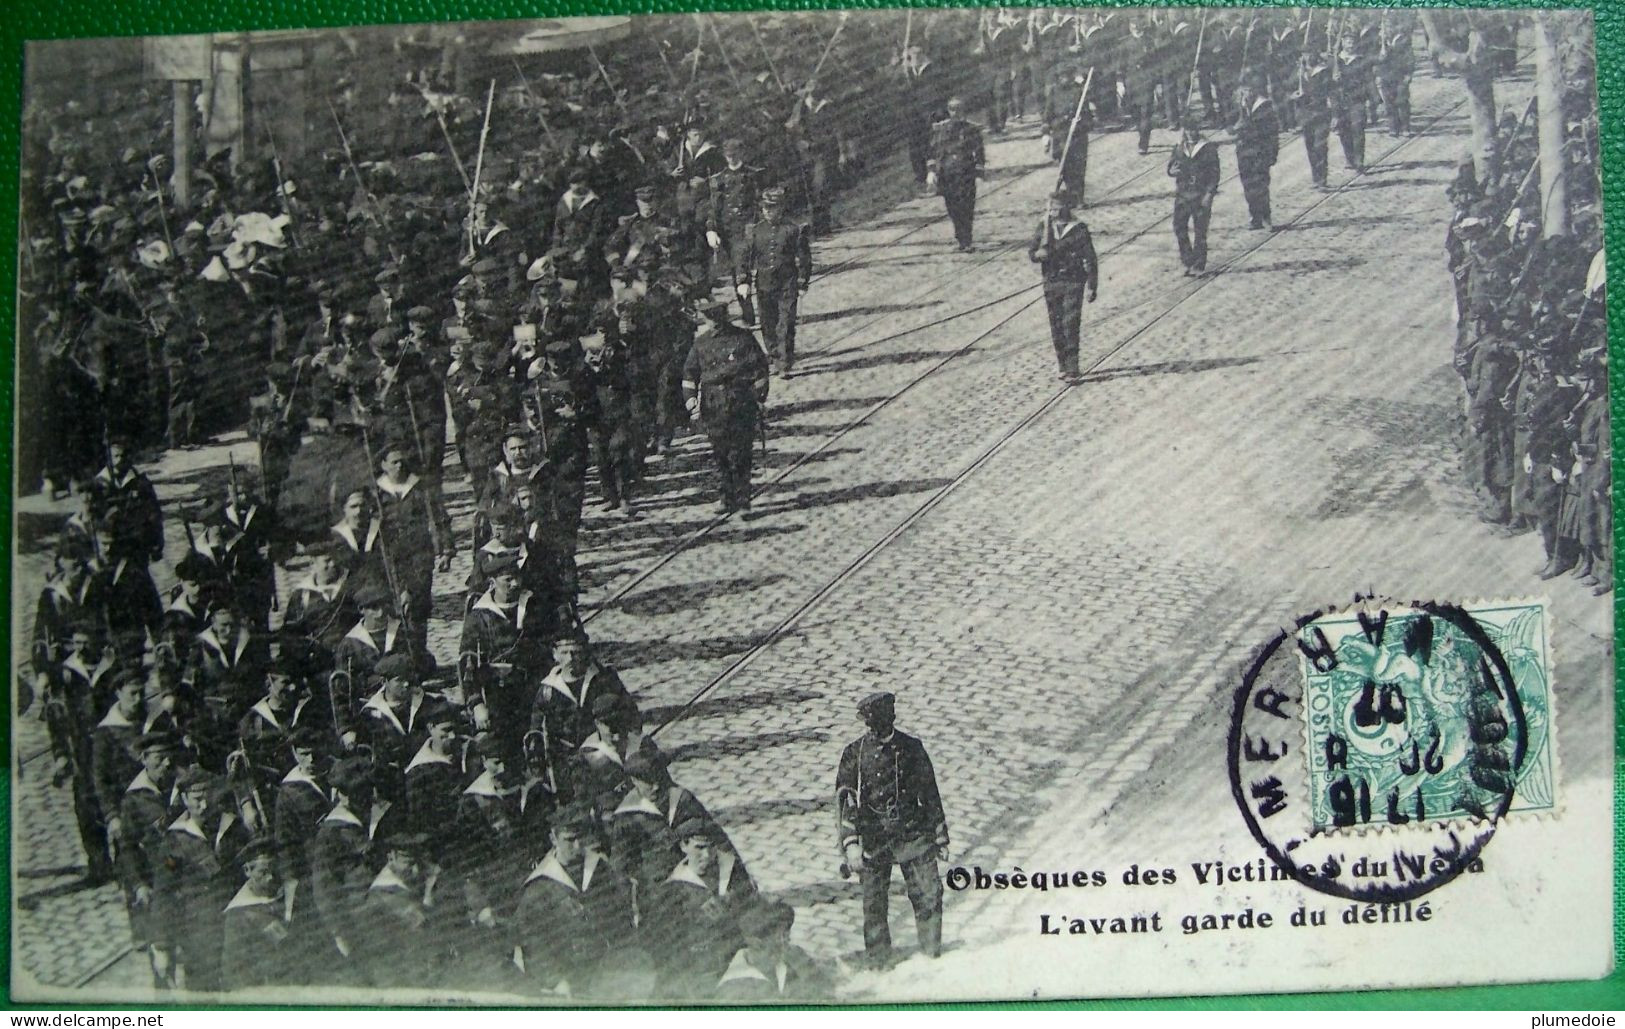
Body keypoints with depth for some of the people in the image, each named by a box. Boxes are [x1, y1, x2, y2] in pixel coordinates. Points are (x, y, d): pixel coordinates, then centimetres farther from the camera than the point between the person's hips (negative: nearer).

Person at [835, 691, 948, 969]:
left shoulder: (911, 747, 6)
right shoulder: (855, 753, 0)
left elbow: (930, 794, 13)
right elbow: (845, 800, -2)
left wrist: (940, 837, 14)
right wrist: (851, 843, -11)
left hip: (915, 837, 2)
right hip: (873, 840, -1)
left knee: (929, 895, -4)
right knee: (874, 904, 4)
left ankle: (932, 955, 10)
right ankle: (879, 964, 17)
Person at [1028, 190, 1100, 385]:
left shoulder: (1079, 230, -2)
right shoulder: (1044, 229, 9)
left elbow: (1091, 259, -1)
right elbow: (1031, 253, 8)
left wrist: (1092, 286, -5)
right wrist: (1039, 254, -17)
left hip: (1073, 283, -4)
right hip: (1051, 283, 4)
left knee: (1070, 325, -13)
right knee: (1056, 326, 7)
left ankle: (1072, 370, -13)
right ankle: (1063, 367, 19)